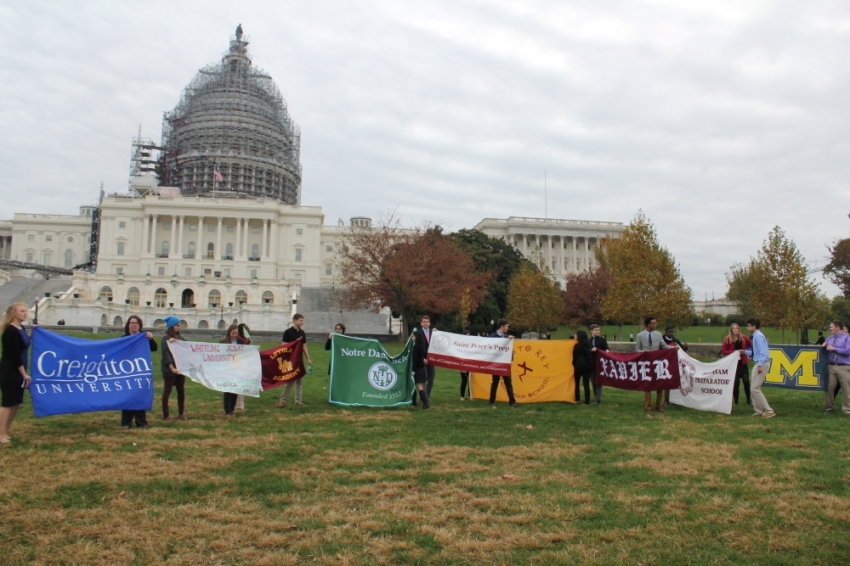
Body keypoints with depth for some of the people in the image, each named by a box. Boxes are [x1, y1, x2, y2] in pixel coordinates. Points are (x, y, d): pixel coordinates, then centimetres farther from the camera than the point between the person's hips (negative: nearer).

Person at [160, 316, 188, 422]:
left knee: (181, 391, 8)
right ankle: (166, 415, 8)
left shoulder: (180, 337, 13)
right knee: (167, 390, 1)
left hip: (180, 368, 6)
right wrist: (172, 367, -25)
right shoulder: (165, 338, -6)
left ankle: (181, 413, 18)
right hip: (169, 369, -6)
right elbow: (166, 354, -14)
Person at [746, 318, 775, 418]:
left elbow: (762, 352, -22)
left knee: (754, 388, -9)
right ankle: (759, 411, 21)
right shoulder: (756, 336, 13)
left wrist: (760, 365, -25)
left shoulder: (758, 336, -16)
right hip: (759, 363, 10)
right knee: (754, 387, 14)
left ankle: (769, 411, -5)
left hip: (762, 364, -10)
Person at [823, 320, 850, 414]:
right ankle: (829, 407, 15)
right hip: (831, 367, 4)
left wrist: (834, 348, -13)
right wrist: (824, 346, -3)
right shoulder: (829, 338, 13)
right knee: (829, 387, 4)